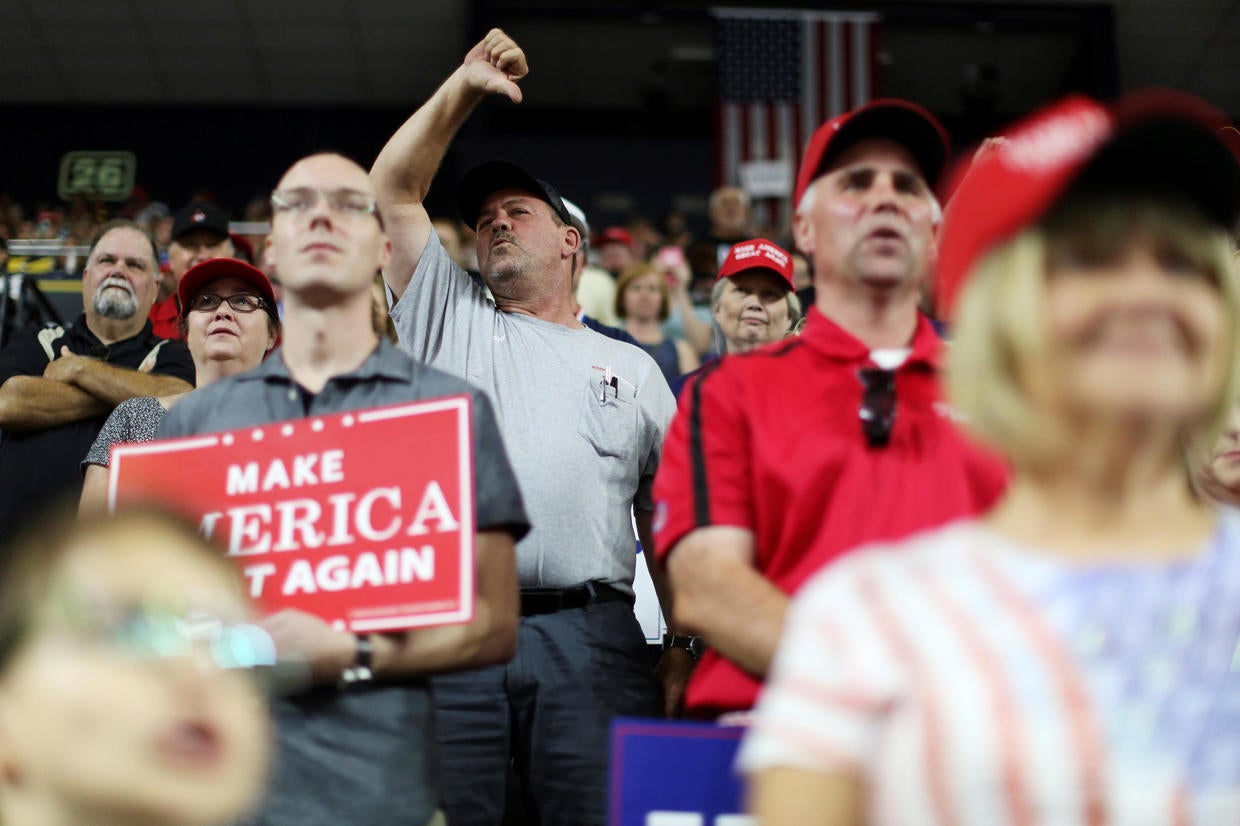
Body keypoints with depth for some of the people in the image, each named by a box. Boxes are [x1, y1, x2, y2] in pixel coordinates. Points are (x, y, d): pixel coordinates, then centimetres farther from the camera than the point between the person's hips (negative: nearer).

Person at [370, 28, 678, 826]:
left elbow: (665, 519, 16)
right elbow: (393, 192, 15)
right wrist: (464, 88, 11)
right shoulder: (451, 321, 22)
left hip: (588, 633, 0)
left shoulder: (632, 368, 21)